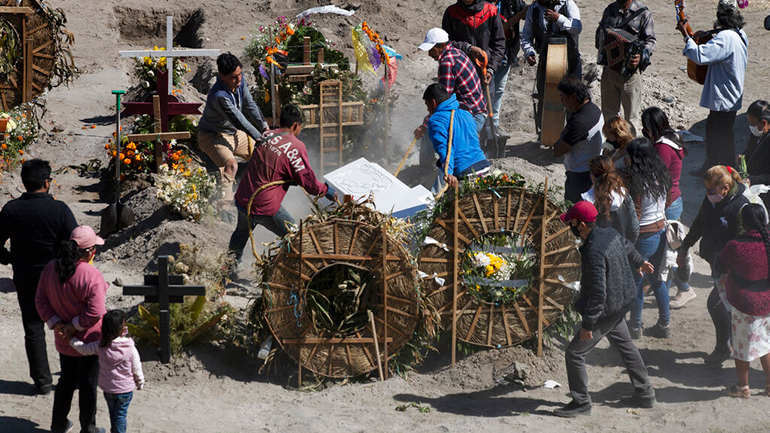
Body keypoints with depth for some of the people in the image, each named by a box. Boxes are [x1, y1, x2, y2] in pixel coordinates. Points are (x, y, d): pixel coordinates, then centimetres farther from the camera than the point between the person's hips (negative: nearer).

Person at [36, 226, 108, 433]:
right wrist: (73, 327, -17)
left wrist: (56, 323, -8)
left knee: (67, 379, 24)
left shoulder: (51, 268, -7)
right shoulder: (92, 276, -26)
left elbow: (41, 301, -2)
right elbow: (94, 312, -29)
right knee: (88, 385, 13)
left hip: (63, 341, 6)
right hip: (89, 341, -6)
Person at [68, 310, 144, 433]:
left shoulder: (100, 346, -17)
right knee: (120, 415, 10)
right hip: (125, 389, -3)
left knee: (112, 413, 22)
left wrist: (71, 339, 12)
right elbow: (137, 370, -10)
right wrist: (140, 383, 9)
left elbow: (84, 349, -3)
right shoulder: (131, 350, -21)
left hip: (108, 389, 3)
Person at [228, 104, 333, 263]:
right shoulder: (296, 146, -14)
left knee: (242, 231, 34)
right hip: (266, 208, -7)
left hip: (242, 200, 7)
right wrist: (326, 190, 7)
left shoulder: (267, 135, 6)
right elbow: (309, 183, -13)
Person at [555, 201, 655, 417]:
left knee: (574, 353, 1)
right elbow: (627, 247, 21)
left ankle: (581, 403, 12)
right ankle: (644, 394, 36)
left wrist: (587, 324, -25)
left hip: (605, 310, -10)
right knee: (624, 344, 26)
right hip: (620, 303, 10)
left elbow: (598, 293, -32)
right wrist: (639, 261, 43)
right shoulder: (610, 233, -4)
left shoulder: (593, 252, -32)